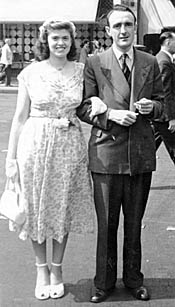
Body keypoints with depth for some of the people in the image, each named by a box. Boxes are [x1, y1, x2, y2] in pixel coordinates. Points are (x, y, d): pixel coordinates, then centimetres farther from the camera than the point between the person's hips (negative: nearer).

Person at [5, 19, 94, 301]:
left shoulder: (82, 71, 2)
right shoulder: (31, 73, -3)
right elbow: (20, 117, -1)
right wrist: (11, 157, -2)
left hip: (70, 147, 1)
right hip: (35, 146, -1)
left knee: (63, 209, 9)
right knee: (37, 209, 8)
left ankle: (57, 269, 28)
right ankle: (41, 269, 27)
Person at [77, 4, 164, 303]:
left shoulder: (150, 63, 8)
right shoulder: (94, 63, 0)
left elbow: (160, 103, 15)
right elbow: (83, 108, -2)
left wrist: (151, 107, -7)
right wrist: (110, 115, -16)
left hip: (141, 154, 3)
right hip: (106, 152, -2)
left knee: (135, 222, 14)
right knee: (106, 223, 6)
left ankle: (133, 279, 31)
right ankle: (104, 282, 23)